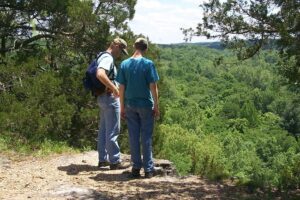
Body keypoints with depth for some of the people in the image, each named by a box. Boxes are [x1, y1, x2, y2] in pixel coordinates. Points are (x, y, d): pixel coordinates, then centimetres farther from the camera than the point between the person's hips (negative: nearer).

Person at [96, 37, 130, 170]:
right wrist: (114, 88, -30)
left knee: (103, 129, 13)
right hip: (110, 98, -10)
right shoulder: (107, 58, -16)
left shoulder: (103, 57, 16)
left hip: (103, 97, 10)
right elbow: (100, 74, -34)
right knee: (112, 131, -4)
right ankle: (115, 161, 2)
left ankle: (103, 159, 21)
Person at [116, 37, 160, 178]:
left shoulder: (124, 64, 1)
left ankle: (136, 168, 15)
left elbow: (121, 88, 2)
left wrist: (122, 107, 9)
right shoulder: (148, 64, -8)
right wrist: (156, 106, -1)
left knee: (133, 137, 9)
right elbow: (153, 87, -9)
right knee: (146, 137, 5)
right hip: (145, 105, -3)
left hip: (130, 105, 3)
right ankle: (148, 169, 10)